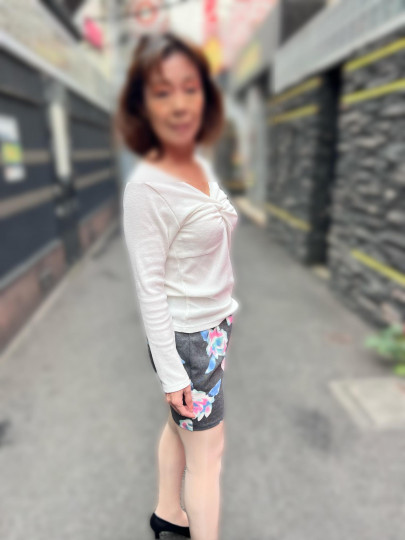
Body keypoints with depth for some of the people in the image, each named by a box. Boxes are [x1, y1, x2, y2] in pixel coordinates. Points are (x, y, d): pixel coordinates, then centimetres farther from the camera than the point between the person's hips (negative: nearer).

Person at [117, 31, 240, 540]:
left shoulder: (203, 166, 4)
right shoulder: (145, 187, -20)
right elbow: (149, 288, -19)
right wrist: (171, 373, -15)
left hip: (215, 328, 8)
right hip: (186, 338, -8)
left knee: (180, 427, 25)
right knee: (208, 453, 9)